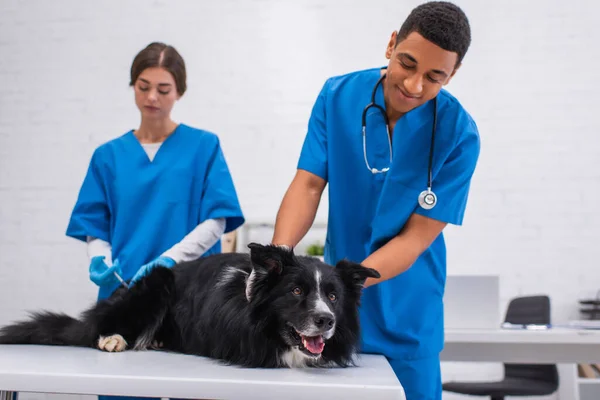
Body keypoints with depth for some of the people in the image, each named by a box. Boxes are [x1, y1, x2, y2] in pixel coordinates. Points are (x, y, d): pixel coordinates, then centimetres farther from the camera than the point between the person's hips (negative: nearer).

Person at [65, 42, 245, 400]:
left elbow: (218, 220, -6)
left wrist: (169, 259, -18)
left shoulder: (204, 146, 0)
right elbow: (94, 225, 9)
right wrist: (101, 261, -11)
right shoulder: (109, 155, 9)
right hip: (123, 291, 3)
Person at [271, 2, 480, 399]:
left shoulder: (459, 135, -17)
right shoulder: (338, 95, -9)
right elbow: (308, 184, -10)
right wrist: (279, 253, -28)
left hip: (405, 314, -2)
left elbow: (415, 238, -18)